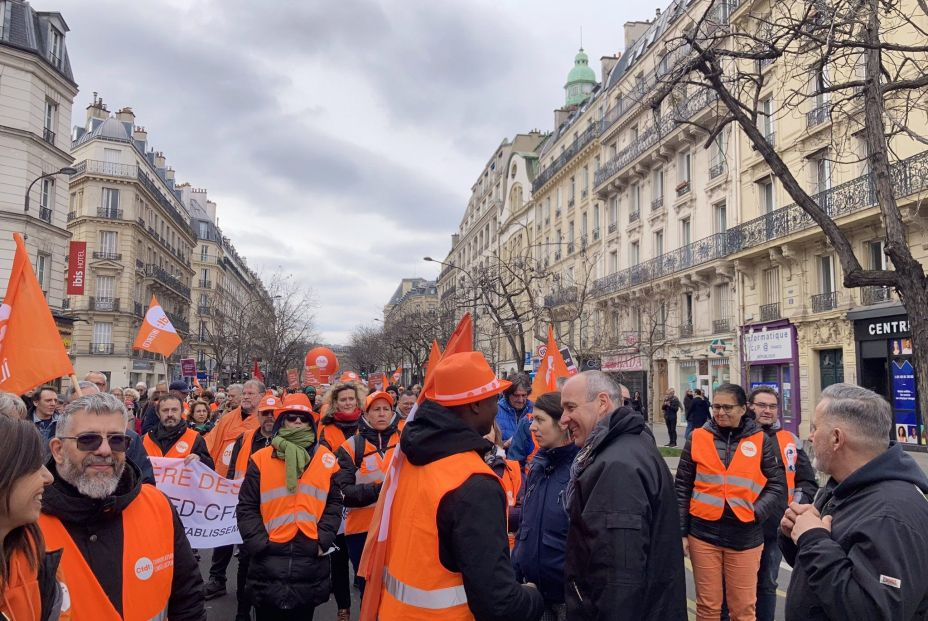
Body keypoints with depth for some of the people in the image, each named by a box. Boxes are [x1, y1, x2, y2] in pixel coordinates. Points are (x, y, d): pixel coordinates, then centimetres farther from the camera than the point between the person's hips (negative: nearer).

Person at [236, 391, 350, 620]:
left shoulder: (327, 459, 5)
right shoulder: (261, 459, 2)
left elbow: (334, 503, 7)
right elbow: (247, 507, 1)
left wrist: (323, 540, -5)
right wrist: (259, 543, -9)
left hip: (311, 561, 1)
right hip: (269, 560, -1)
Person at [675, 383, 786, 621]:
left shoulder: (761, 441, 1)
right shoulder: (698, 438, 2)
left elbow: (777, 486, 4)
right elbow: (682, 488, 5)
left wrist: (755, 512, -12)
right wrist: (681, 531, 2)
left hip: (746, 537, 0)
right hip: (703, 533, 0)